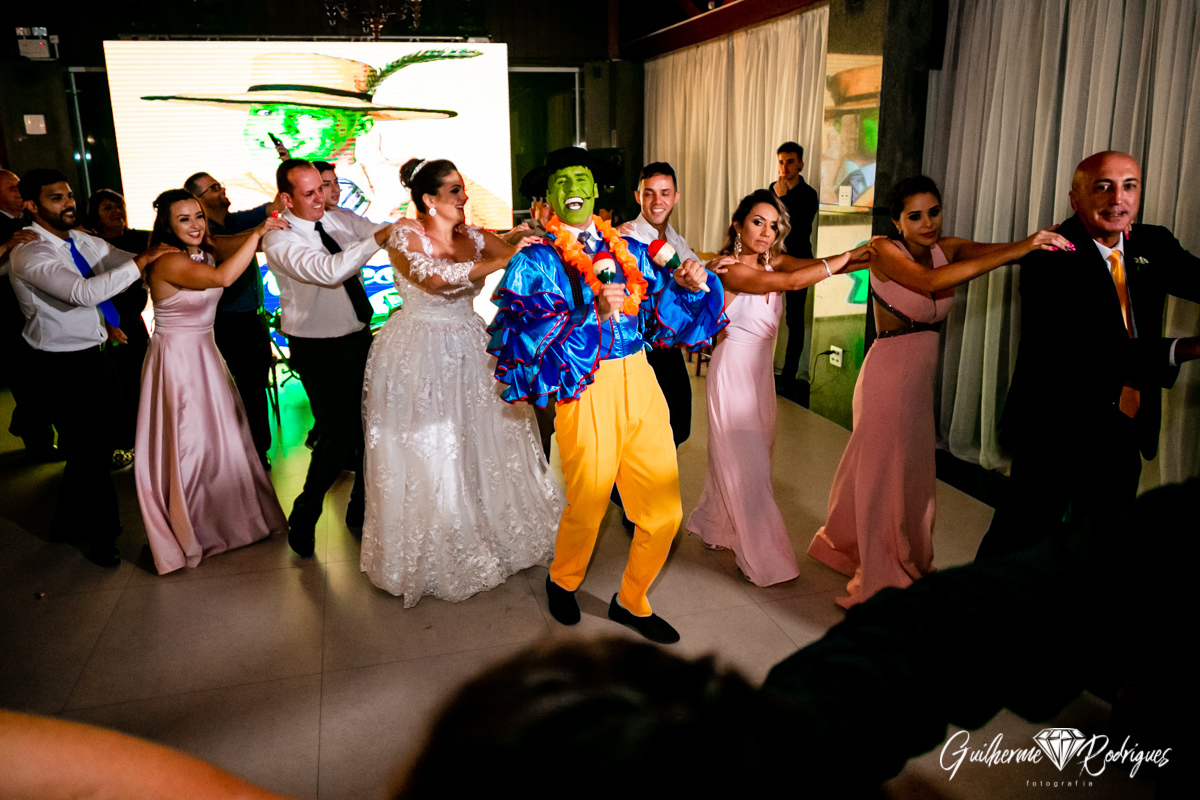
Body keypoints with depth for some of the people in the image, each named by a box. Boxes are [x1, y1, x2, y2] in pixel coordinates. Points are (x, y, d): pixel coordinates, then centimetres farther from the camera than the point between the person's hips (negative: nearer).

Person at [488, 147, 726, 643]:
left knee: (664, 510, 7)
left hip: (640, 384, 4)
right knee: (587, 508, 9)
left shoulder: (628, 251, 12)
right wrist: (594, 313, -24)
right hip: (586, 393, -4)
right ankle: (562, 581, 44)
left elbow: (663, 317, 11)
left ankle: (631, 602, 32)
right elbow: (522, 337, -14)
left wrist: (689, 286, -7)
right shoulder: (536, 261, -2)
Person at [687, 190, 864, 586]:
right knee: (746, 464, -1)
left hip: (761, 371, 8)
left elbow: (813, 266, -13)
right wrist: (850, 256, -27)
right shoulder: (732, 269, -17)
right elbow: (792, 281, -29)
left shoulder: (772, 261, 5)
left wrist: (863, 254, -30)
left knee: (735, 458, 16)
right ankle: (763, 557, 10)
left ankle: (714, 526, 37)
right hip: (733, 371, -7)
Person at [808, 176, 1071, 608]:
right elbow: (930, 281, -32)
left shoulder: (949, 248, 4)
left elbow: (1002, 250, -12)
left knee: (909, 473, 19)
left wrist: (1037, 241, -35)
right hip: (888, 374, -7)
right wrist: (1018, 250, -35)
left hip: (921, 378, 7)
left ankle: (846, 545, 41)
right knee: (888, 476, 2)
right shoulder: (885, 250, -14)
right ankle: (885, 582, 17)